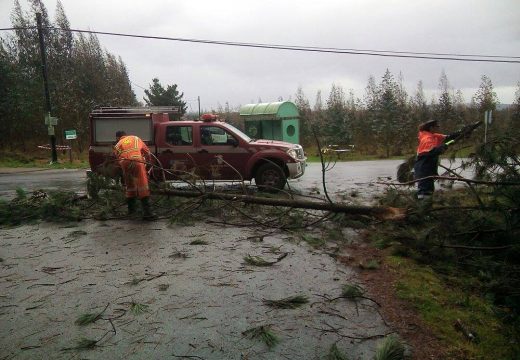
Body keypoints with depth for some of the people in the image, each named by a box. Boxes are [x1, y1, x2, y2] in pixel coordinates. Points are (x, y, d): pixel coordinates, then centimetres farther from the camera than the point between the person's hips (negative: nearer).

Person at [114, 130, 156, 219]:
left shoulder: (117, 145, 29)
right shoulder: (135, 138, 29)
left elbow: (119, 158, 21)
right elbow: (146, 150, 27)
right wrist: (148, 160, 44)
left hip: (125, 163, 2)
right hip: (137, 162, -2)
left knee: (130, 187, 21)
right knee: (143, 187, -3)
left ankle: (131, 209, 29)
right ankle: (147, 212, -8)